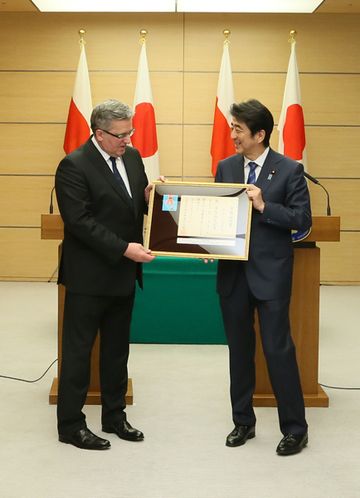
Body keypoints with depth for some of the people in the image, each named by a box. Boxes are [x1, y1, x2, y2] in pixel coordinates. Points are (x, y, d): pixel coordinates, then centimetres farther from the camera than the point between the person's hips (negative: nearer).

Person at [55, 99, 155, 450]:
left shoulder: (132, 157, 7)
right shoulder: (74, 166, -15)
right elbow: (80, 221, -21)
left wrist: (148, 197, -8)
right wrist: (124, 248, -25)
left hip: (123, 274, 7)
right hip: (89, 276, -7)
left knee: (117, 349, 16)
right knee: (78, 351, 4)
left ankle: (114, 417, 29)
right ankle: (70, 425, 16)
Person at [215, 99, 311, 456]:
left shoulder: (289, 170, -7)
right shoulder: (226, 167, 7)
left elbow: (303, 220, -10)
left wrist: (264, 206, -20)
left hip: (270, 274, -5)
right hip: (233, 272, 5)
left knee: (278, 348, -1)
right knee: (239, 348, 13)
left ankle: (294, 428, 14)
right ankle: (243, 422, 28)